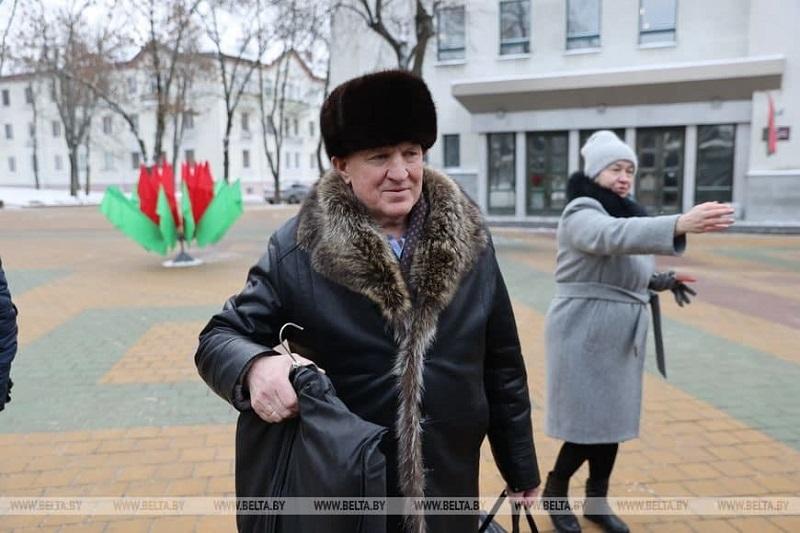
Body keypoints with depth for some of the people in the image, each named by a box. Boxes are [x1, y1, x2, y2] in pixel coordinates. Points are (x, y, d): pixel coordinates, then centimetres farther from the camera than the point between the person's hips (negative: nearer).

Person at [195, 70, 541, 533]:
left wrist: (522, 469, 9)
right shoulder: (298, 250, -12)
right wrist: (256, 366, -29)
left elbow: (503, 365, 2)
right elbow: (220, 338, -6)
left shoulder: (469, 239, -4)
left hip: (449, 490, 2)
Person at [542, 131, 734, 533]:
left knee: (613, 421, 13)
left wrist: (662, 281, 6)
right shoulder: (581, 213, -15)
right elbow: (614, 236, -38)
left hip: (621, 335, 8)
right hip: (585, 334, -8)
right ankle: (555, 492, 23)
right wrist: (680, 225, -50)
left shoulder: (627, 212, 14)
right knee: (589, 422, -2)